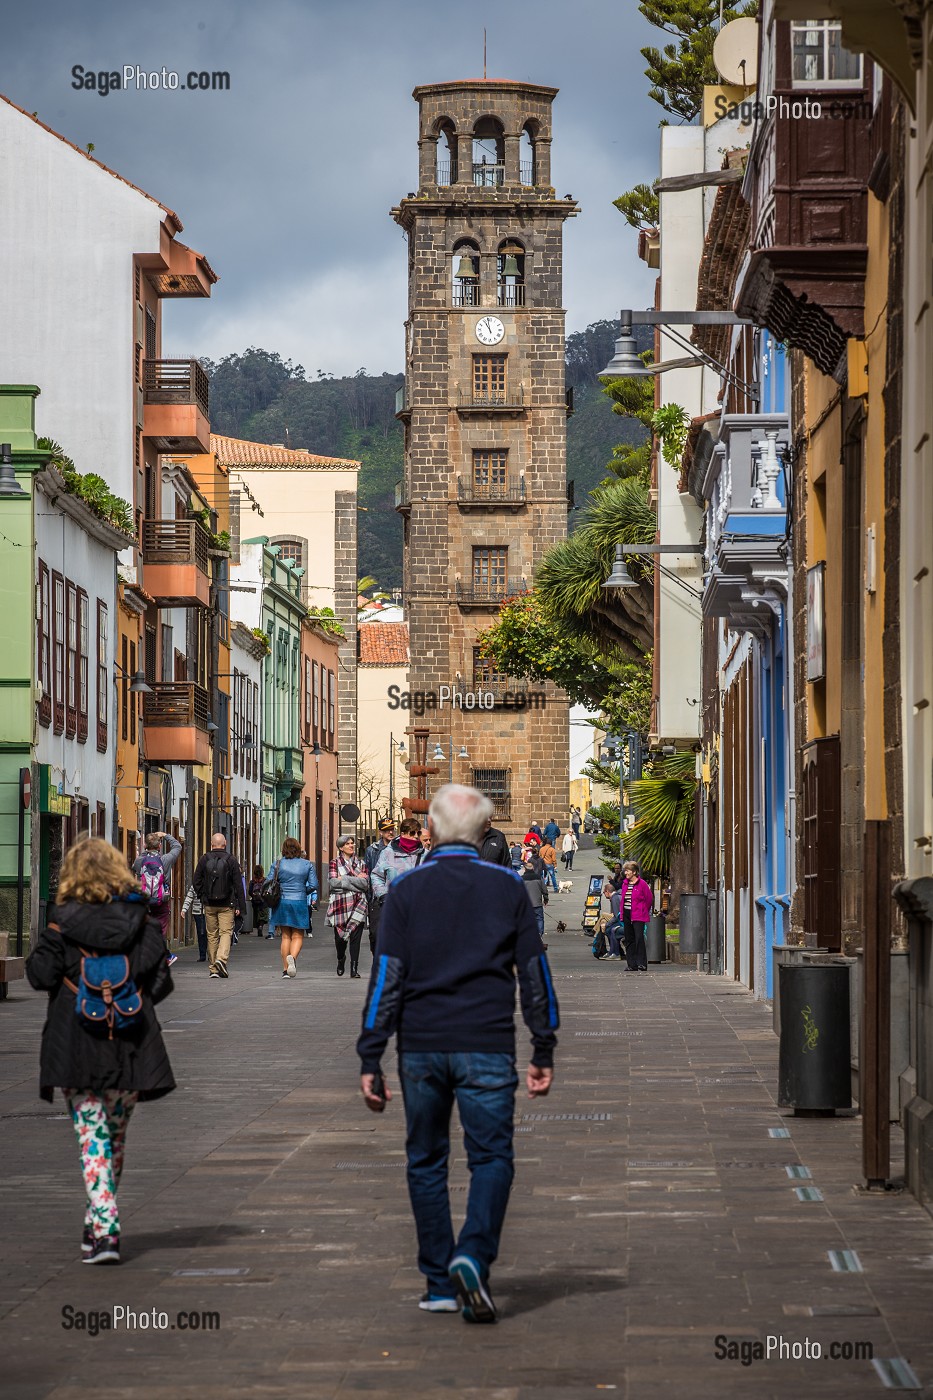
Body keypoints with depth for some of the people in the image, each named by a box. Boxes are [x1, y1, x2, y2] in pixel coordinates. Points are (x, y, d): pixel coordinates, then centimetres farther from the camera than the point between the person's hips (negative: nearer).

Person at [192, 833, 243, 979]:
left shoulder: (204, 859, 0)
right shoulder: (231, 860, -5)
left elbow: (196, 882, 3)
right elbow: (238, 883, -4)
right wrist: (239, 904, 1)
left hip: (209, 904, 2)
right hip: (226, 905, -2)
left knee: (212, 935, 9)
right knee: (226, 932, -1)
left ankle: (213, 968, 11)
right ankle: (221, 959, -24)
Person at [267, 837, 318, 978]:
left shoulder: (277, 864, 0)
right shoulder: (307, 865, 0)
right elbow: (313, 885, -1)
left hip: (282, 903, 1)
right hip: (300, 903, -1)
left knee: (285, 936, 11)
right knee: (297, 936, 5)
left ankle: (285, 969, 9)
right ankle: (293, 957, -25)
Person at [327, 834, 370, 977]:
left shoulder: (361, 863, 13)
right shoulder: (334, 864, 8)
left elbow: (365, 883, 0)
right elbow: (333, 882, -8)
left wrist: (344, 879, -6)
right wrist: (356, 879, -8)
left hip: (357, 905, 1)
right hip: (340, 904, -1)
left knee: (355, 936, -9)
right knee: (340, 937, 2)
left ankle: (354, 968, -7)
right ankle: (341, 959, 31)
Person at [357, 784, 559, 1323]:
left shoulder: (407, 889, 1)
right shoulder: (508, 887, 3)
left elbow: (387, 976, -3)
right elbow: (535, 972, 5)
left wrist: (371, 1058, -1)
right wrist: (544, 1051, 11)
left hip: (421, 1046, 1)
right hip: (487, 1046, -1)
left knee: (427, 1162, 12)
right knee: (492, 1157, 3)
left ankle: (440, 1283, 13)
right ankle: (474, 1256, -20)